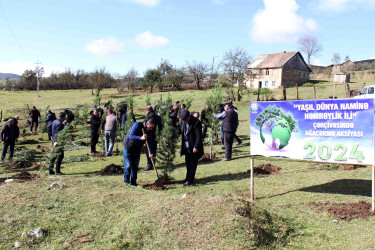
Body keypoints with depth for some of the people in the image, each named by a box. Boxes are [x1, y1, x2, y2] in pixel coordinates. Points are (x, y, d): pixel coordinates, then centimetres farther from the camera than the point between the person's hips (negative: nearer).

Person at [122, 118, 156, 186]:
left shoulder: (150, 131, -3)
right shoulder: (137, 125, -21)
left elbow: (150, 142, 2)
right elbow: (131, 136, -29)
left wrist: (151, 153, -10)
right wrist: (141, 138, -42)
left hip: (137, 150, 6)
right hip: (128, 148, -5)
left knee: (135, 166, 7)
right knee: (128, 165, -4)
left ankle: (133, 182, 16)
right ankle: (126, 181, 9)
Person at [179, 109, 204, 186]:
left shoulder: (196, 122, -19)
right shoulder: (183, 121, 1)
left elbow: (199, 136, -19)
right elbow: (180, 130, 17)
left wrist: (196, 147, -22)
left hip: (193, 148, -7)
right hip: (187, 147, 7)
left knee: (192, 164, 0)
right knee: (187, 163, 16)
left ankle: (190, 180, 6)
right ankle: (188, 178, 30)